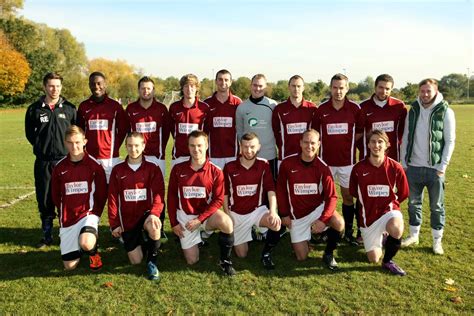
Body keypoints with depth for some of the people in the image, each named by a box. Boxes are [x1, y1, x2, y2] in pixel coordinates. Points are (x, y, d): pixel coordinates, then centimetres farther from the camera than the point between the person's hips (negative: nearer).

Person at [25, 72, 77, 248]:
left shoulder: (70, 108, 3)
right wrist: (42, 145, 7)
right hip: (43, 162, 1)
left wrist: (69, 147, 1)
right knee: (44, 200, 7)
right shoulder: (34, 109, 4)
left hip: (65, 160, -1)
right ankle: (47, 236, 19)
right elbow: (29, 133, 14)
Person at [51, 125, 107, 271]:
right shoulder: (59, 168, 2)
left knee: (86, 244, -34)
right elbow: (56, 196, 12)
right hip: (67, 218, 3)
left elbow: (102, 194, 0)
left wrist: (95, 214, -6)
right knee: (69, 266, 3)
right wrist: (64, 214, 7)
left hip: (88, 213, -3)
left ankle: (93, 251, 4)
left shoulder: (95, 165, -6)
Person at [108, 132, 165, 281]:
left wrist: (154, 213, -28)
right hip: (127, 220, 2)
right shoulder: (117, 170, 3)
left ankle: (152, 262, -13)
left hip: (146, 214, -2)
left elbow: (158, 194, -10)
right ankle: (140, 243, 33)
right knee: (136, 261, -2)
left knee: (154, 227, -38)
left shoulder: (153, 169, -1)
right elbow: (112, 198, 3)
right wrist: (114, 224, -2)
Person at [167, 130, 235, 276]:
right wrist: (174, 223, -2)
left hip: (207, 213, -1)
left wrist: (199, 219, -19)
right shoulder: (178, 169, -8)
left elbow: (218, 200, -11)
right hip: (185, 215, 2)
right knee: (192, 260, 2)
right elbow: (172, 196, 0)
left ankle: (225, 260, -12)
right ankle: (199, 237, 36)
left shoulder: (216, 172, -12)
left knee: (226, 222, -36)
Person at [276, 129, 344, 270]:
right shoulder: (287, 164, -13)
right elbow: (280, 189, -2)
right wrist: (284, 214, -3)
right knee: (302, 257, 0)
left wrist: (323, 220, -27)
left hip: (318, 208, 0)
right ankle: (304, 237, 35)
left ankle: (328, 254, -3)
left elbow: (332, 197, -15)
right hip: (297, 215, 0)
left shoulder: (323, 167, -13)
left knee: (339, 223, -32)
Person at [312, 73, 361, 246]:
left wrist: (350, 144, -1)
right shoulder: (321, 109, -2)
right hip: (325, 160, 0)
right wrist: (323, 146, 1)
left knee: (348, 195, 8)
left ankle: (349, 232, 19)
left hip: (347, 160, 0)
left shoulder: (355, 109, -3)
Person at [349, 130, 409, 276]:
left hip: (388, 209, -1)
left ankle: (388, 261, -6)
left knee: (396, 229, -38)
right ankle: (378, 237, 42)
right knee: (373, 259, 7)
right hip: (368, 215, 1)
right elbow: (354, 192, 7)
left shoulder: (395, 167, -11)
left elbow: (403, 193, 5)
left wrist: (390, 204, 6)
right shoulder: (358, 168, -11)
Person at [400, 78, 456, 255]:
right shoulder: (413, 110, 5)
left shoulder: (445, 112, -5)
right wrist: (403, 163, 5)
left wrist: (442, 167, -11)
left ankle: (437, 240, 20)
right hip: (413, 167, 3)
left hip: (435, 168, -3)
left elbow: (450, 141, -6)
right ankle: (414, 235, 27)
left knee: (436, 206, 7)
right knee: (413, 203, 12)